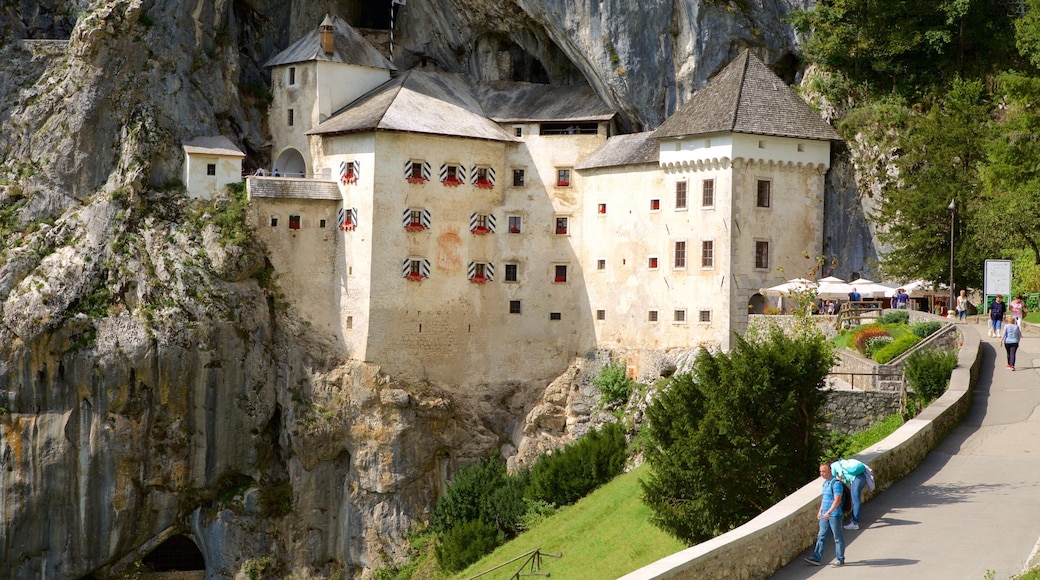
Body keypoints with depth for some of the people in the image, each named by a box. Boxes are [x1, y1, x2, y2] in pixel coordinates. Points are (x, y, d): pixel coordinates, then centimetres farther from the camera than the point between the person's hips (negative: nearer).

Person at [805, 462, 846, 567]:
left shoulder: (836, 483, -16)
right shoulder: (825, 483, 13)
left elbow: (837, 500, -22)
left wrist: (829, 512, -26)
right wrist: (820, 511, 21)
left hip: (834, 515, -9)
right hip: (825, 515, 9)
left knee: (838, 538, 2)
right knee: (821, 536, 8)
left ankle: (840, 559, 9)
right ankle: (817, 558, 10)